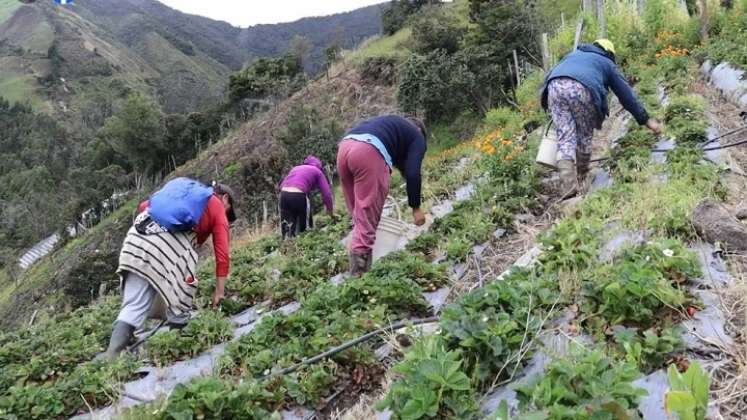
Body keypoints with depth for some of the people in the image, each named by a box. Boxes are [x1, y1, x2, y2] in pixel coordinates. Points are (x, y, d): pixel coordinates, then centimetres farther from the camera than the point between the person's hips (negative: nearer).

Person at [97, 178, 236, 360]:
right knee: (178, 304, 11)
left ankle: (112, 353, -5)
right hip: (171, 248, -5)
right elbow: (222, 254, 12)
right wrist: (219, 291, 15)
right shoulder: (218, 208, 19)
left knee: (134, 306, 5)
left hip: (137, 239, 6)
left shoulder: (184, 189, 33)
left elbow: (144, 205, 24)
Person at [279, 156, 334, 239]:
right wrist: (331, 211, 19)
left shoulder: (295, 168, 31)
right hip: (299, 197, -5)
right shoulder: (318, 172, 17)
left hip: (283, 195, 5)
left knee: (287, 229, 11)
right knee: (305, 229, 10)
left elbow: (282, 185, 22)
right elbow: (326, 194, 9)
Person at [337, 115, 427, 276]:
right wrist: (416, 207, 15)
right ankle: (359, 276, -6)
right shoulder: (417, 137, 22)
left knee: (360, 215, 16)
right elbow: (412, 173, 8)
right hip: (369, 152, -7)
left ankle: (358, 271, 20)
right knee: (367, 216, -3)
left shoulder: (390, 123, 41)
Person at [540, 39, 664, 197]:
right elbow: (627, 94, 28)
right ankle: (582, 176, 29)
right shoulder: (607, 64, 30)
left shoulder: (573, 54, 41)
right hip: (581, 89, -3)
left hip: (554, 87, 3)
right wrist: (646, 120, 33)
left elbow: (551, 75, 36)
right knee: (585, 136, 17)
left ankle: (568, 186, -13)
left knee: (565, 139, 0)